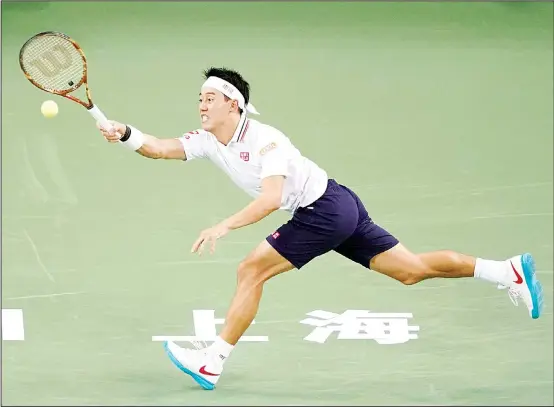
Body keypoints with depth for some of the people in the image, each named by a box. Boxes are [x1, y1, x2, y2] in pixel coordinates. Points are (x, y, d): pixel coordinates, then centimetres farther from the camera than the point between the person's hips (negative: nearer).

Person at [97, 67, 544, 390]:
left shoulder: (264, 139, -22)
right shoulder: (209, 141, 3)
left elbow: (270, 199, -34)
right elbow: (162, 148, -4)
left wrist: (225, 226, -42)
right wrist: (126, 135, -21)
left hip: (325, 209, -9)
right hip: (340, 210, 9)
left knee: (251, 271, -12)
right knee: (411, 269, 10)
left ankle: (213, 362, -6)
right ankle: (511, 270, 13)